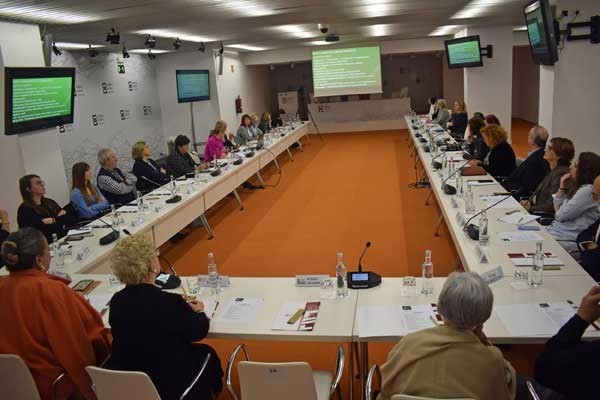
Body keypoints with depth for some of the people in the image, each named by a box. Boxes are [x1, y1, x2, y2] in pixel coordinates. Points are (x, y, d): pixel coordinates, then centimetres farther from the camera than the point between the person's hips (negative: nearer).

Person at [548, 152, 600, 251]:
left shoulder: (588, 191, -18)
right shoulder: (579, 187, 12)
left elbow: (561, 215, -17)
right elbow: (557, 208, 16)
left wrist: (558, 212, 7)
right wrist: (562, 187, 5)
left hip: (569, 240, -9)